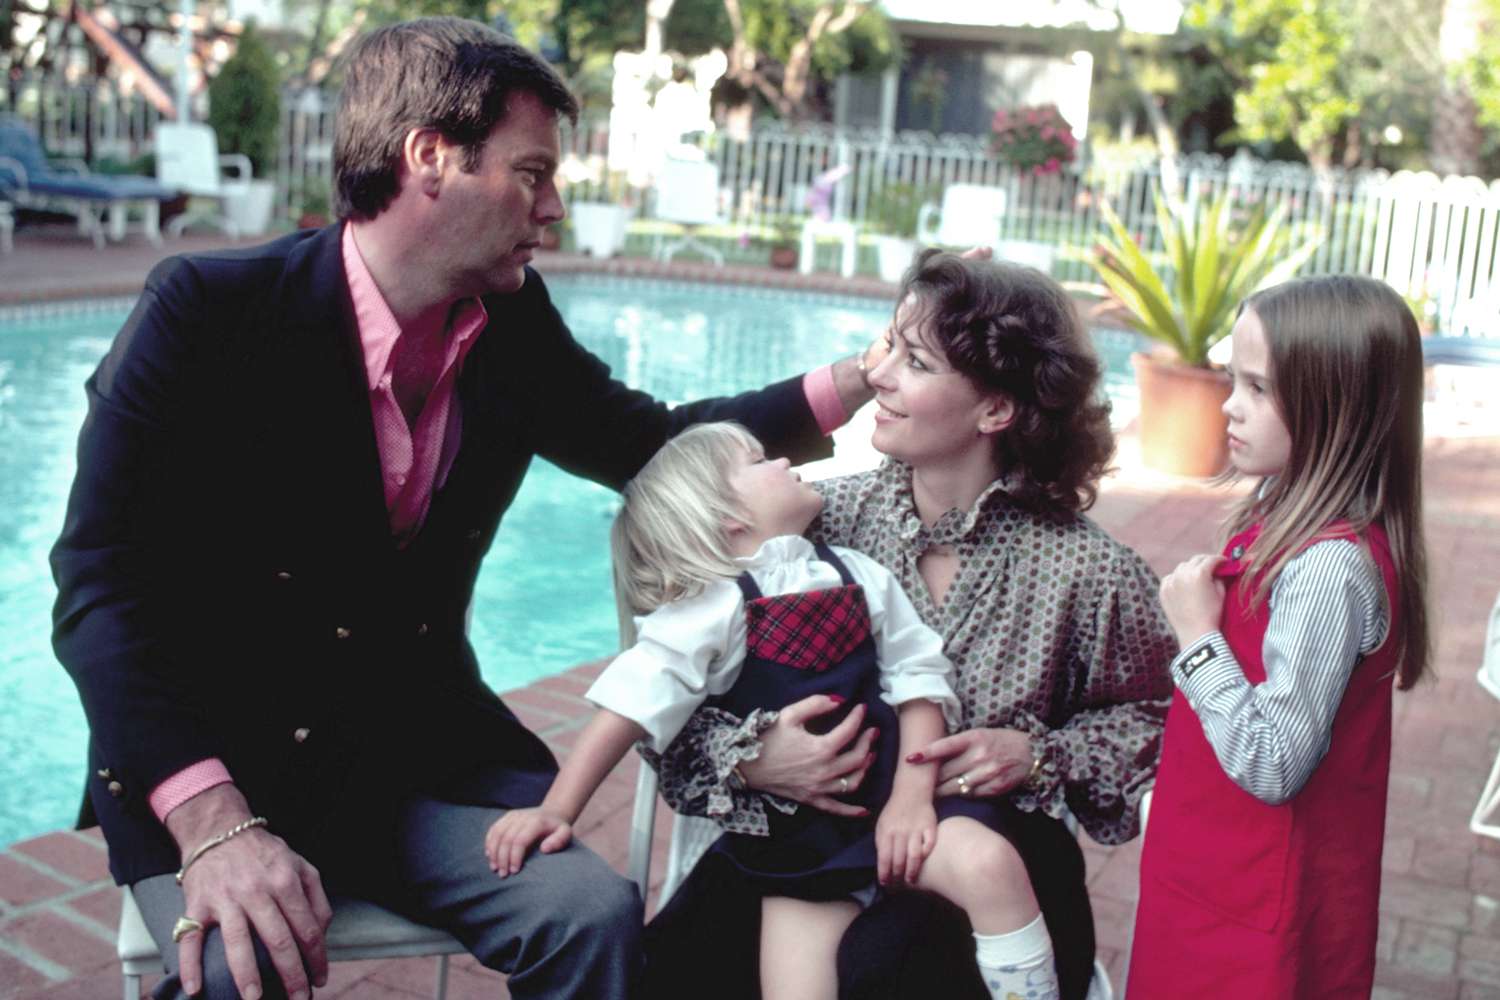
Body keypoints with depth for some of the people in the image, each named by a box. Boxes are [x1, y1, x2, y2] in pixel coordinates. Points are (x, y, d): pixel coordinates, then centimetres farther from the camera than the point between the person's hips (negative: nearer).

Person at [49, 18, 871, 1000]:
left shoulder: (514, 325, 0)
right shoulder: (208, 310, -15)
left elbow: (656, 444, 14)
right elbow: (102, 586, -17)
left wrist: (864, 379, 6)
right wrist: (214, 826, -29)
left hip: (423, 748, 4)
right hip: (212, 761, -4)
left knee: (594, 912, -19)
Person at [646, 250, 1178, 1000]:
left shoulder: (1085, 570, -8)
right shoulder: (825, 518, -5)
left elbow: (1154, 717, 8)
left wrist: (1040, 755, -10)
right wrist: (749, 760, -21)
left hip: (982, 865, -1)